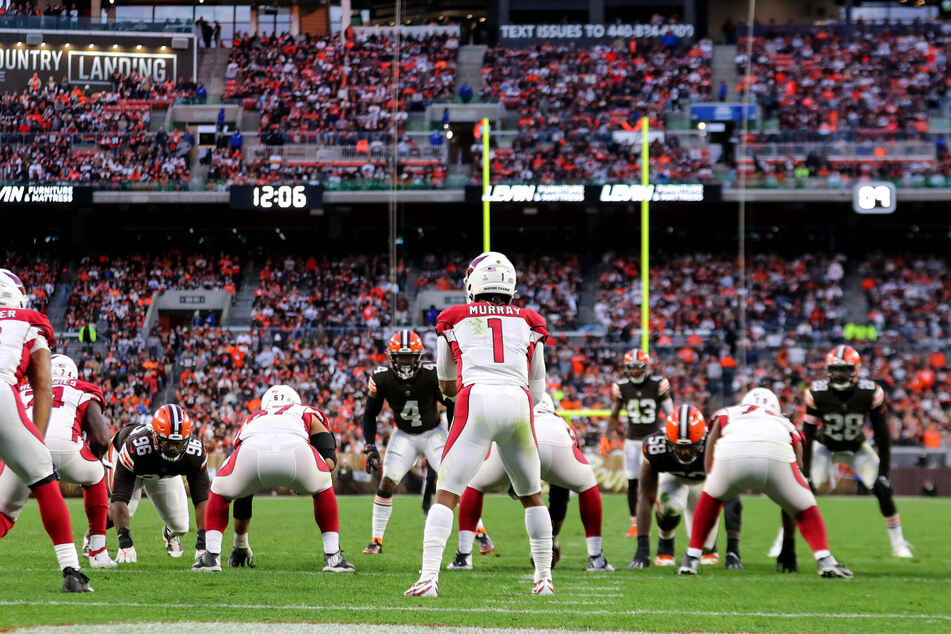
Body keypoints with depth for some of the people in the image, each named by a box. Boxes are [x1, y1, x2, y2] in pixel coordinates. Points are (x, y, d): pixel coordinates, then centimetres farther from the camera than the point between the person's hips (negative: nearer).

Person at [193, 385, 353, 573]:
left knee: (220, 493, 32)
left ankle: (211, 557, 17)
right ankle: (333, 557, 25)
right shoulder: (308, 414, 40)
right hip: (294, 450, -1)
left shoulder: (251, 420, 45)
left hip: (252, 452, 1)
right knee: (322, 489, 32)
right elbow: (329, 462, 26)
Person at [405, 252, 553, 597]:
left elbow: (446, 386, 31)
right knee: (532, 495, 20)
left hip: (477, 401, -2)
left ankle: (429, 577, -15)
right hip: (518, 403, 2)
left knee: (446, 493, -1)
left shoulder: (453, 320, 19)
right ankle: (544, 578, 21)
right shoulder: (529, 323, 21)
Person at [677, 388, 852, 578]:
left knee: (710, 498, 32)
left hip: (731, 456, 0)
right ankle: (825, 560, 6)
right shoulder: (788, 427, 40)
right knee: (805, 509, 25)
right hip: (776, 456, 0)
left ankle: (691, 558, 26)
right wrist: (788, 547, 48)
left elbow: (709, 465, 34)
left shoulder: (725, 416, 40)